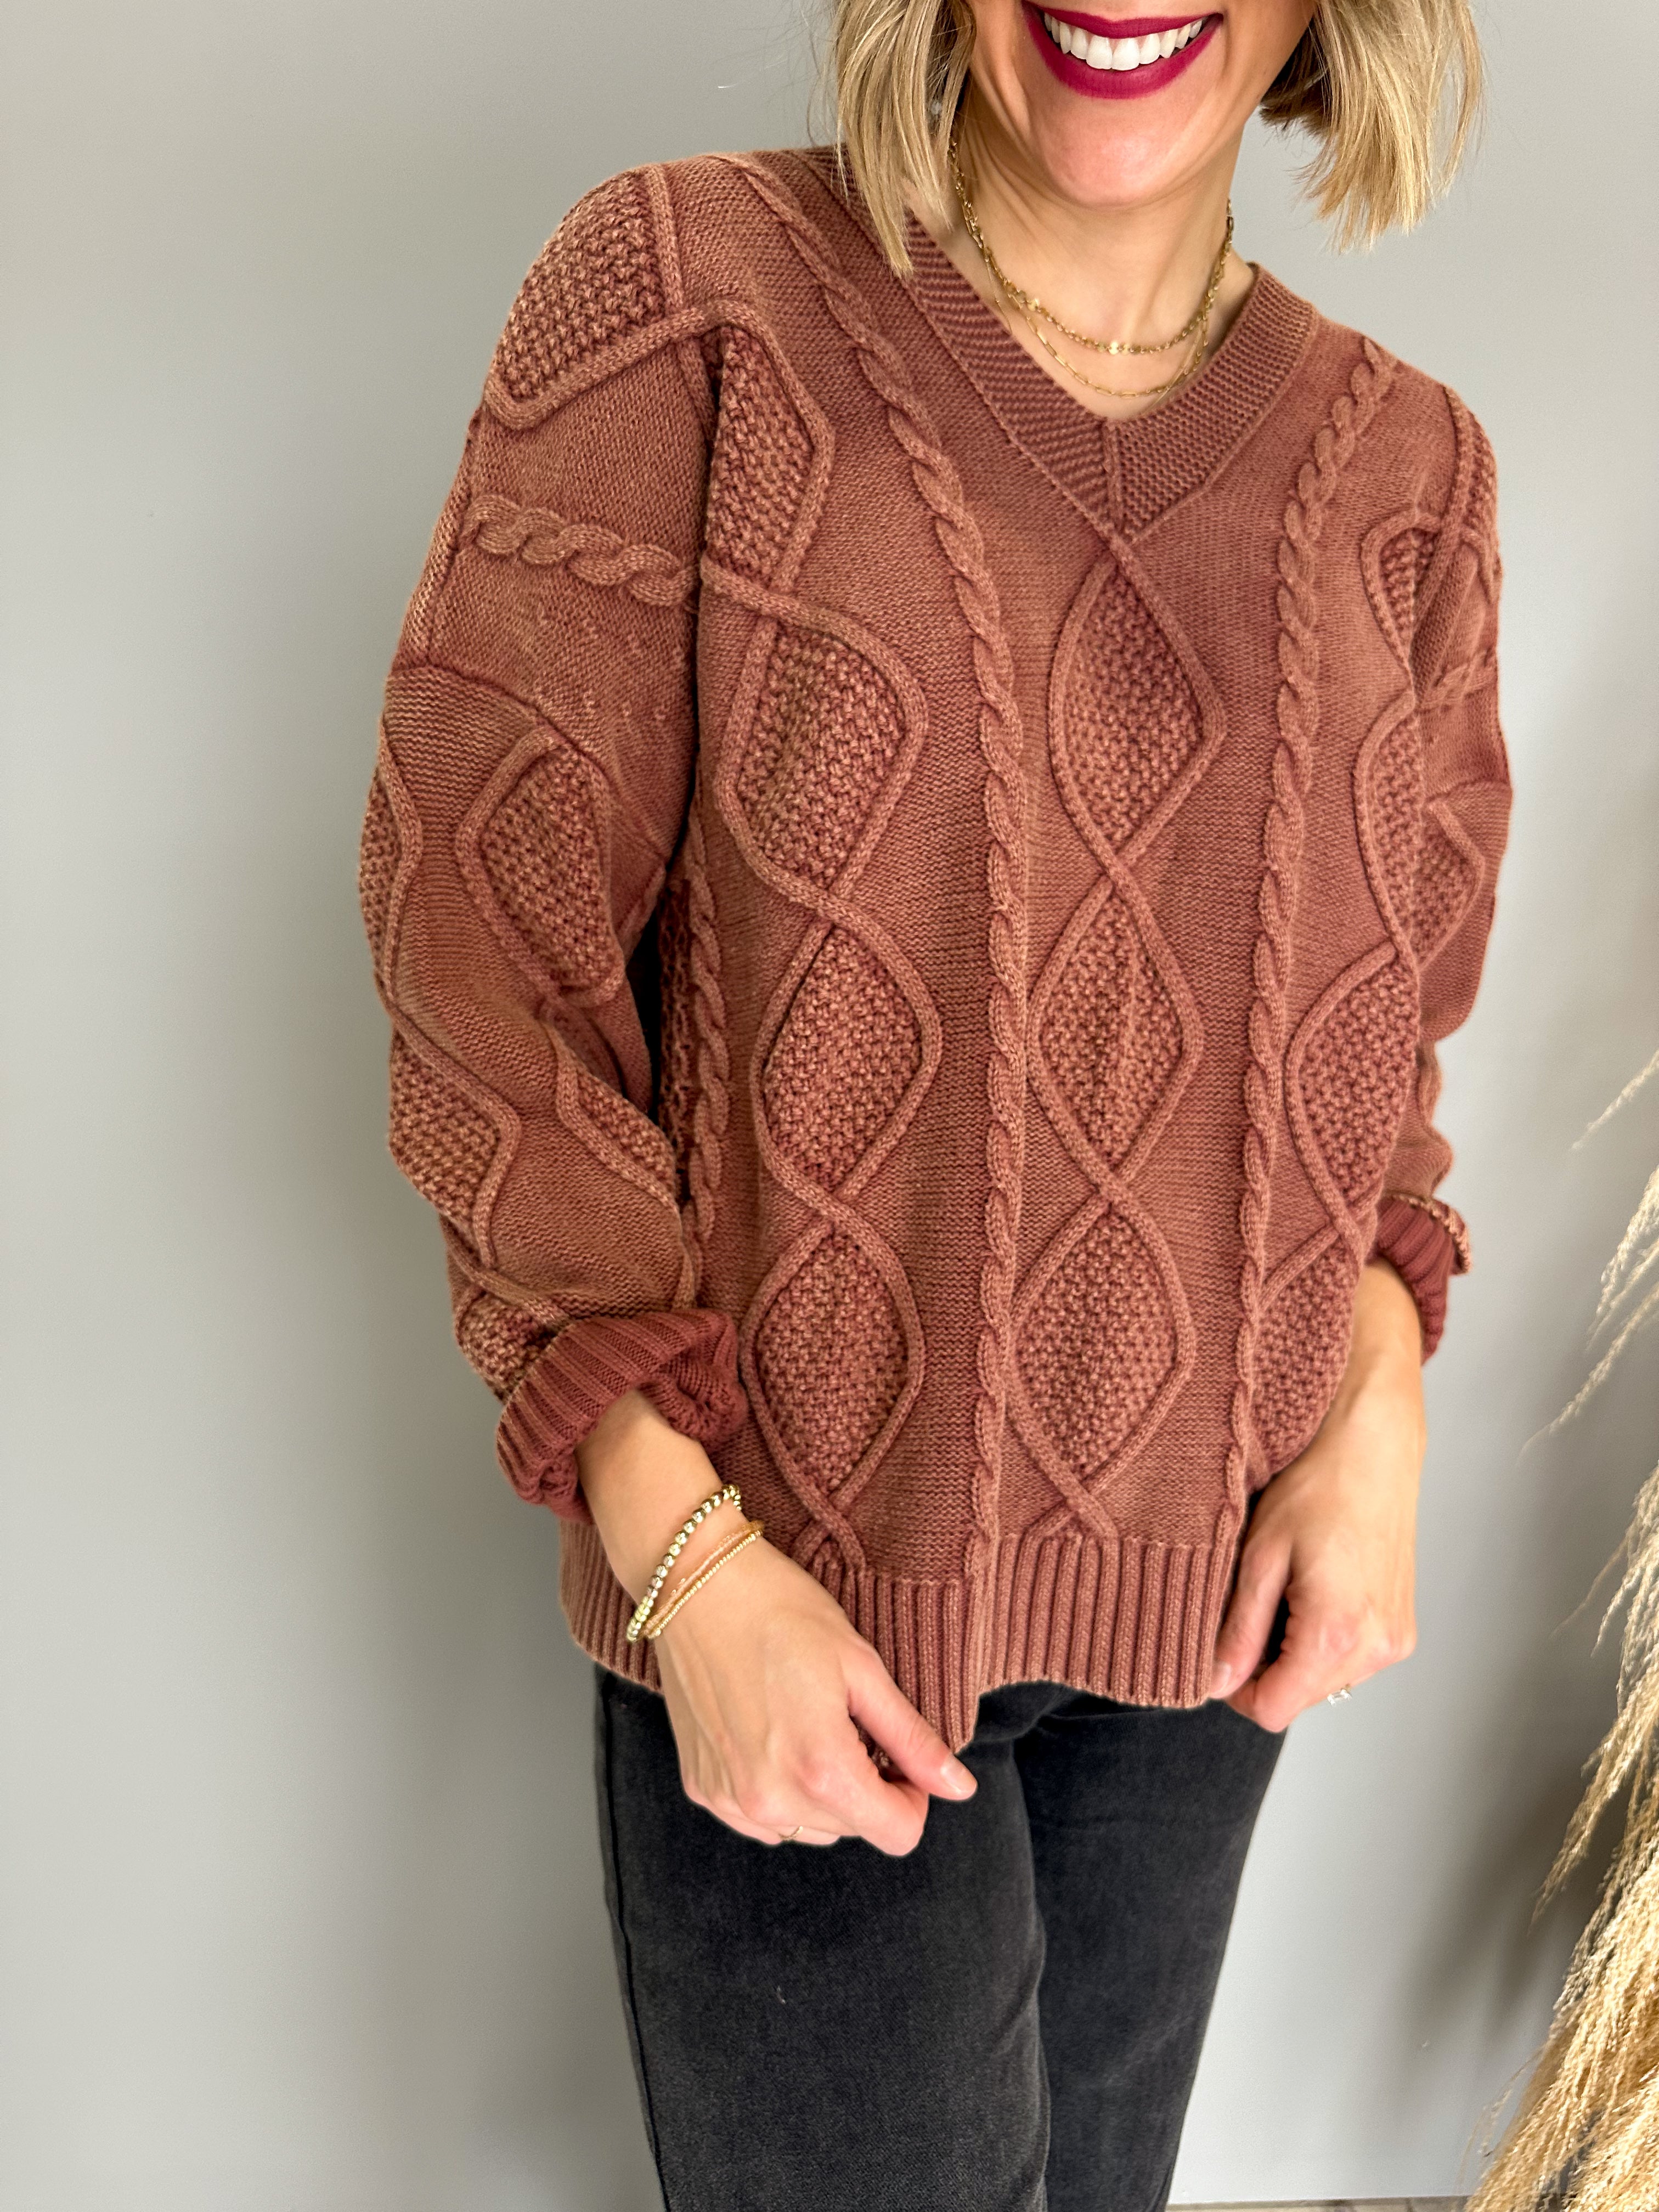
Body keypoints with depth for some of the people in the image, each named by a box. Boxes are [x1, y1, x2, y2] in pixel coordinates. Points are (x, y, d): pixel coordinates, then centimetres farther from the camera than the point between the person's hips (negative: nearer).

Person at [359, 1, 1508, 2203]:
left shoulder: (1410, 473, 2)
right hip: (792, 1586, -4)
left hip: (1215, 1591, 5)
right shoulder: (687, 293, -11)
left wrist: (1377, 1400, -6)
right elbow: (482, 942, -12)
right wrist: (681, 1545, -15)